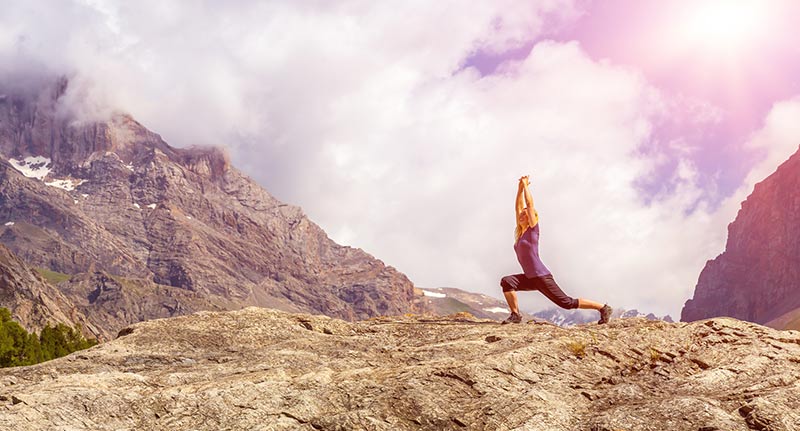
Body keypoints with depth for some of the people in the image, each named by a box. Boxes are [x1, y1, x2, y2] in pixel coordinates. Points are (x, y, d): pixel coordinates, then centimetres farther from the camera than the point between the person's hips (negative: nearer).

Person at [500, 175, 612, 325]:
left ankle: (603, 308, 8)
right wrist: (520, 188, 14)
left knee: (567, 303, -5)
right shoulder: (521, 232, 13)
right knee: (507, 281, -14)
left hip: (542, 277, -7)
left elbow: (529, 204, -7)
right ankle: (515, 315, -12)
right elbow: (518, 206, 15)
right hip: (530, 279, 7)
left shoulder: (533, 229, -5)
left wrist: (526, 186, 1)